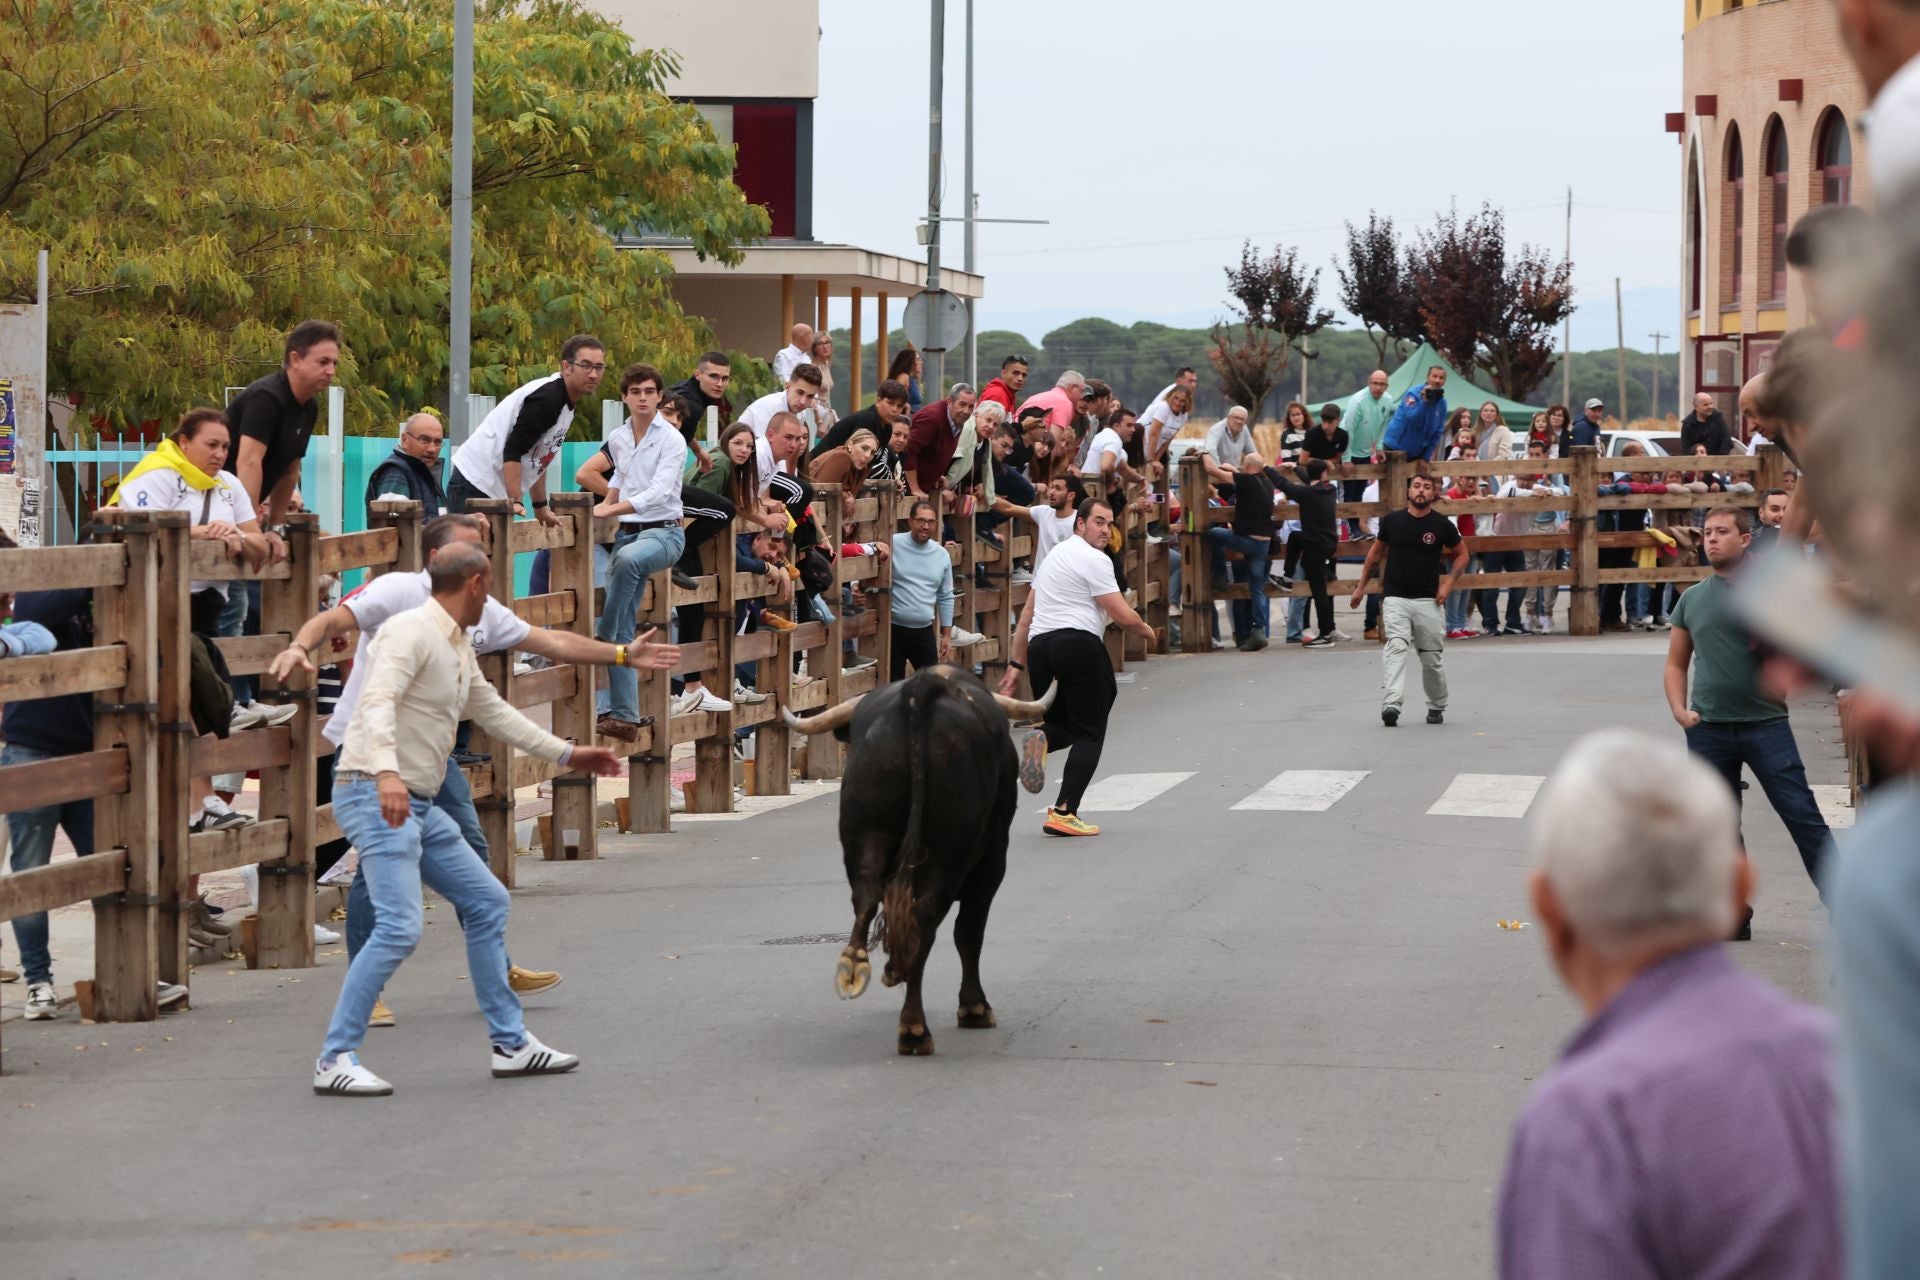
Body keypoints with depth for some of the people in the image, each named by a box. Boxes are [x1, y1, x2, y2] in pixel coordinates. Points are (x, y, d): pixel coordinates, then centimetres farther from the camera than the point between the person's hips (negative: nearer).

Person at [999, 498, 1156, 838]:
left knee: (1063, 725, 21)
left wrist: (1016, 664, 25)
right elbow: (1124, 617, -7)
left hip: (1039, 645, 8)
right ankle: (1064, 813, -11)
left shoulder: (1056, 553, 22)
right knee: (1090, 734, -1)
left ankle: (1042, 741, -15)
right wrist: (1146, 631, 15)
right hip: (1078, 642, -8)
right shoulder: (1094, 560, -4)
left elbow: (1027, 615, 24)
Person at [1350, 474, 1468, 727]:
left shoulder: (1441, 525, -1)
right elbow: (1376, 551, 17)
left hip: (1427, 601, 0)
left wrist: (1448, 582, -3)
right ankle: (1391, 704, -32)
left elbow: (1462, 554, 12)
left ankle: (1437, 706, 26)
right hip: (1395, 599, 0)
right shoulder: (1392, 521, 3)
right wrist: (1361, 586, 17)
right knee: (1396, 647, -20)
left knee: (1431, 658, 5)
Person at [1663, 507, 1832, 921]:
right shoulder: (1692, 599, 11)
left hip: (1765, 722, -4)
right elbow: (1676, 664, 18)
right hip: (1708, 730, 4)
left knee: (1803, 817, -7)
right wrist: (1679, 709, 3)